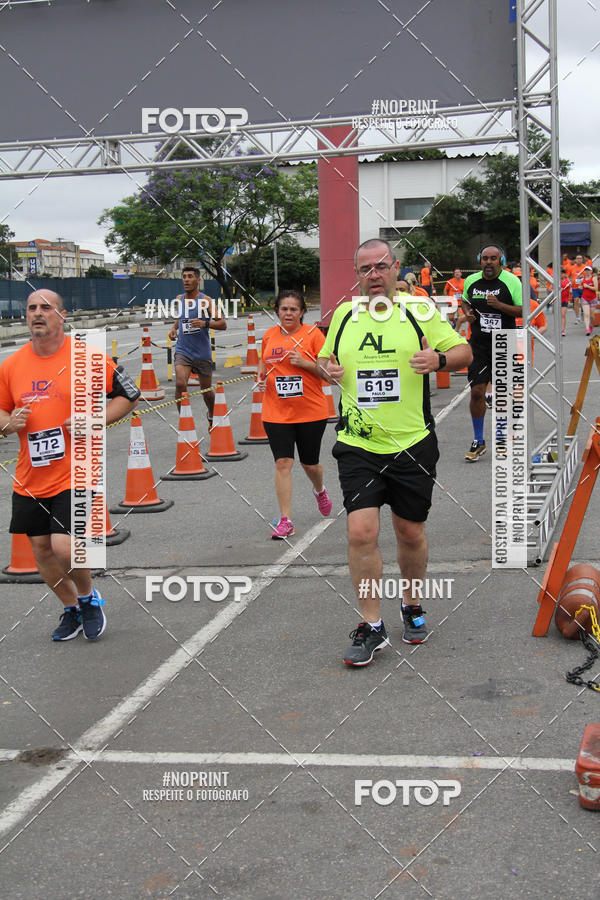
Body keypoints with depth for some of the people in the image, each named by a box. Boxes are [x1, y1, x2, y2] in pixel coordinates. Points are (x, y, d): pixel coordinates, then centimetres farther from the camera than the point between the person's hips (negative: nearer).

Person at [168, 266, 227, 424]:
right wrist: (174, 329, 8)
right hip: (183, 350, 2)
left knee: (206, 390, 13)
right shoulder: (179, 300, 5)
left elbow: (223, 324, -13)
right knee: (180, 384, -22)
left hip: (202, 353, -2)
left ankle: (211, 415, 42)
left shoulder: (206, 301, -9)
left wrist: (205, 323, -28)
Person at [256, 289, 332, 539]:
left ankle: (319, 490, 47)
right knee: (283, 463, -7)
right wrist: (261, 376, 3)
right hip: (276, 413, 2)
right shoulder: (269, 335, 6)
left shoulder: (312, 333, -5)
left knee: (309, 463, 12)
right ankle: (285, 520, -3)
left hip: (311, 411, -2)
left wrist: (304, 363, -20)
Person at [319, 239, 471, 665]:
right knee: (361, 532, -10)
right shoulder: (344, 314, 7)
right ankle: (372, 628, 2)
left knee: (410, 533, 10)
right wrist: (328, 369, -1)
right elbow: (326, 358, 22)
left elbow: (464, 351, 3)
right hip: (358, 445, 1)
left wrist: (439, 359, -18)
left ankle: (413, 608, 34)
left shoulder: (419, 310, 0)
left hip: (412, 443, -1)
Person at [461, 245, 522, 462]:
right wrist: (467, 312, 1)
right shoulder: (471, 281, 3)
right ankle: (478, 442, 9)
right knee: (476, 392, -4)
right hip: (479, 344, 2)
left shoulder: (511, 281, -8)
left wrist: (499, 305, -23)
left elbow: (523, 310, -10)